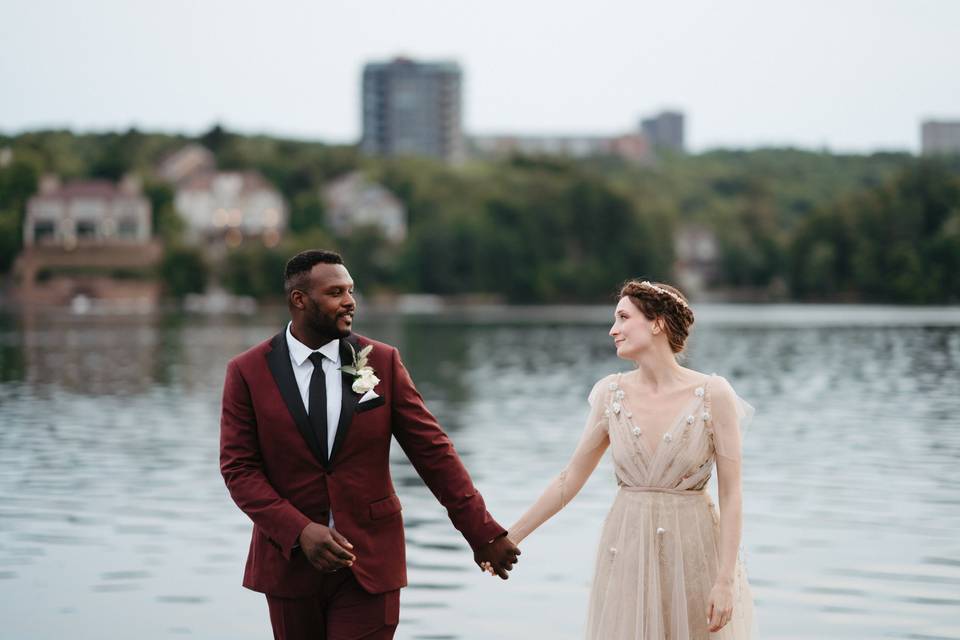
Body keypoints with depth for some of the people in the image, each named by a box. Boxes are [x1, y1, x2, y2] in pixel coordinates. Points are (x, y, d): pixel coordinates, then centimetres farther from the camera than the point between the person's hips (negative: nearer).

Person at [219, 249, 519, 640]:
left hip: (370, 560, 0)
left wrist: (483, 533, -2)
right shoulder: (248, 372, -3)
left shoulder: (383, 361, -1)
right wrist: (300, 531, -19)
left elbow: (432, 451, 0)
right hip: (291, 559, 0)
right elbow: (239, 468, -6)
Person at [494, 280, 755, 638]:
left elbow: (731, 494, -9)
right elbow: (572, 477, 8)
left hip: (694, 551, -3)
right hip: (627, 552, 3)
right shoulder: (611, 393, 1)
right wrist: (512, 536, 7)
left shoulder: (713, 394, -9)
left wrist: (725, 580, -15)